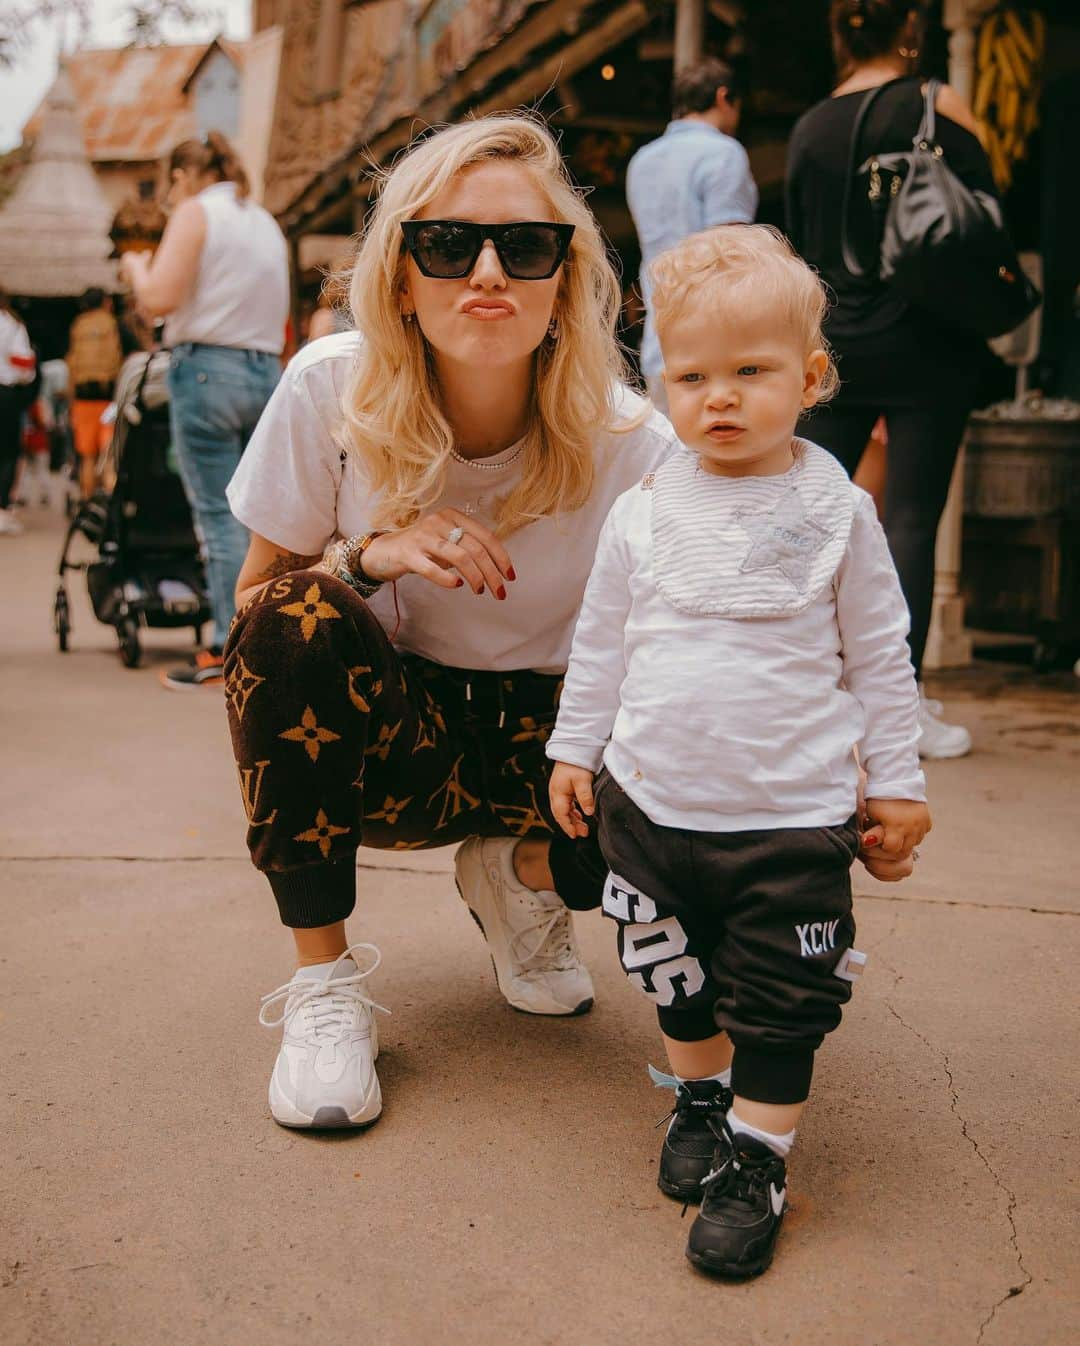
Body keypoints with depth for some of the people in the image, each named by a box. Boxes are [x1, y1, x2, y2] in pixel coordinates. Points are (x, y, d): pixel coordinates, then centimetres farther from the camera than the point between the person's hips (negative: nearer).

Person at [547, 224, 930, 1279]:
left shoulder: (836, 511, -4)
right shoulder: (644, 510, 0)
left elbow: (880, 655, 3)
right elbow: (601, 639, 11)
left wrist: (896, 780, 4)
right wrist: (575, 748, 11)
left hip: (793, 815, -2)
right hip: (653, 800, 3)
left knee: (780, 1002, 5)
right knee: (676, 977, 18)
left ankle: (759, 1157, 23)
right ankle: (699, 1096, 42)